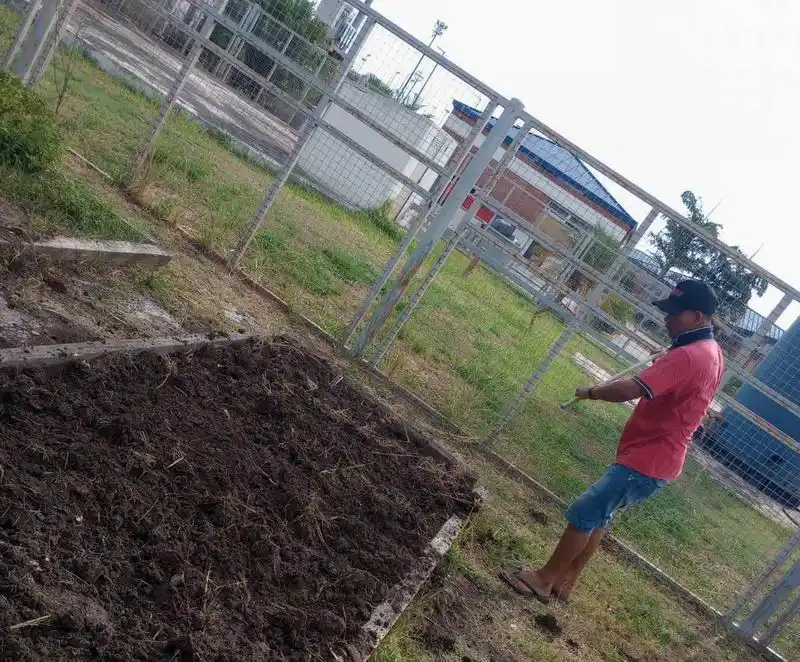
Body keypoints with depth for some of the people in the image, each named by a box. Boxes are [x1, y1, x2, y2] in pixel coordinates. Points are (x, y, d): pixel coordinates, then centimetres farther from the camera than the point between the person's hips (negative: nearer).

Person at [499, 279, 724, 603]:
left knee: (583, 513, -3)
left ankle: (544, 580, 10)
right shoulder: (712, 352, 8)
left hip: (645, 461, -10)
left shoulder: (687, 357, -25)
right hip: (659, 459, 10)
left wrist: (589, 392, -16)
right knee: (599, 516, 18)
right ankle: (564, 581, 28)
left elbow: (630, 389, -34)